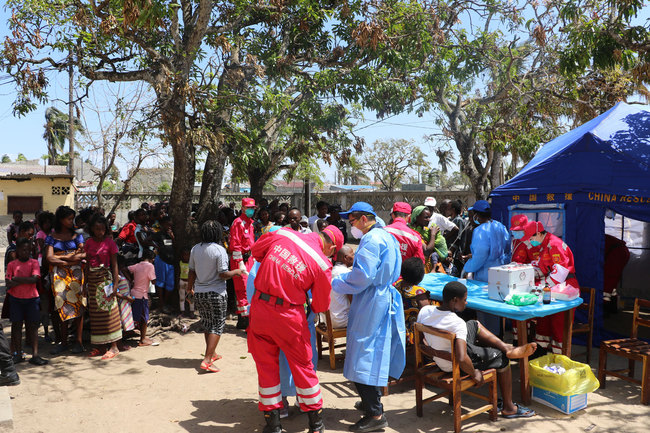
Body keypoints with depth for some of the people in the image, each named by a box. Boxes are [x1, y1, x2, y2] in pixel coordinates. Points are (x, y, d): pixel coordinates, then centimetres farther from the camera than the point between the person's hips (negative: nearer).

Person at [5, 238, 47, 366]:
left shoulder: (34, 262, -1)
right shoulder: (12, 264, 2)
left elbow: (35, 279, -15)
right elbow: (8, 284, -6)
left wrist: (17, 279, -11)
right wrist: (25, 280, -15)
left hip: (32, 299, -1)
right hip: (16, 299, 1)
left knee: (33, 326, 1)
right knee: (16, 325, 9)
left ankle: (35, 355, 4)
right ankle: (18, 354, 21)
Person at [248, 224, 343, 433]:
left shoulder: (282, 234, -3)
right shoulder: (322, 264, -10)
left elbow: (256, 251, 13)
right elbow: (320, 305, 1)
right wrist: (311, 307, 23)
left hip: (259, 308, 3)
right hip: (288, 316, -3)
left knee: (265, 364, 16)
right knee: (302, 365, 15)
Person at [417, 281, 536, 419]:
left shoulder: (424, 311, -14)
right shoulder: (457, 324, -33)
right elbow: (462, 359, -40)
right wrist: (474, 373, -20)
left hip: (438, 360, 7)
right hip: (455, 366, -7)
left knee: (474, 324, 17)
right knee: (502, 358, 14)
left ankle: (507, 348, 20)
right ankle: (508, 408, 28)